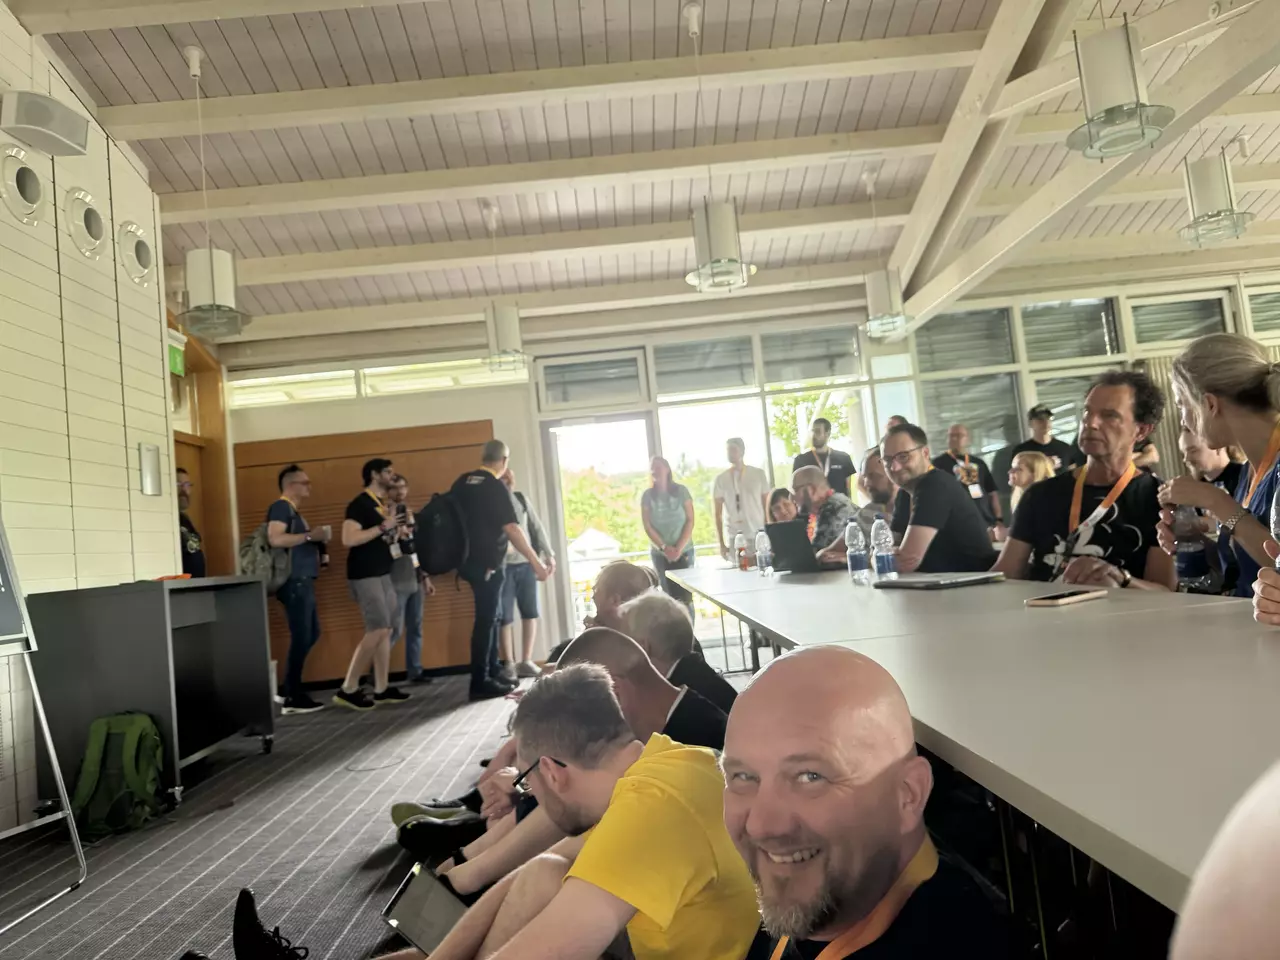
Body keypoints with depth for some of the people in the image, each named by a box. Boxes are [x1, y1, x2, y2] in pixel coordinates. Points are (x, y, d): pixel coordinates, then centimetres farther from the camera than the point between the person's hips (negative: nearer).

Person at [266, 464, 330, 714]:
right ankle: (293, 698, 2)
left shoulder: (293, 511, 21)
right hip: (294, 582, -10)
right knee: (301, 637, -6)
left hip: (303, 581, 10)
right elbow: (275, 539, -24)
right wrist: (310, 536, -20)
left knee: (311, 635, 14)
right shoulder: (281, 507, -9)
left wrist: (318, 542, 9)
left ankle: (288, 688, 20)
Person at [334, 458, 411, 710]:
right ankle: (348, 689, -4)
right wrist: (383, 526, -21)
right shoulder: (360, 504, -12)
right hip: (365, 576, -9)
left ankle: (381, 689, 13)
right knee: (377, 630, -12)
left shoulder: (384, 504, 15)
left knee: (386, 631, 7)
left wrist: (396, 530, 5)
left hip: (383, 573, 9)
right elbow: (348, 539, -24)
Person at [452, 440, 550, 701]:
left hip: (470, 560, 8)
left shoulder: (462, 482, 8)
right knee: (486, 619, -2)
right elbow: (512, 529, -23)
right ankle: (480, 683, 3)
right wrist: (536, 562, -22)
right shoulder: (496, 488, -16)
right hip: (487, 563, -8)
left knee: (493, 616, 17)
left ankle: (493, 672, 23)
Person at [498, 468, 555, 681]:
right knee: (505, 617, 0)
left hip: (526, 564, 4)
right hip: (502, 566, -4)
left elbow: (537, 527, 11)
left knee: (530, 613, 6)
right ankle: (509, 663, 10)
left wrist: (548, 554, 6)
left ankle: (526, 661, 15)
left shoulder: (521, 499, 10)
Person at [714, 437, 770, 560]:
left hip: (758, 535, 0)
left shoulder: (758, 474, 6)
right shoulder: (720, 479, 6)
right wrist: (721, 544, 2)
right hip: (734, 539, 0)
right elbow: (718, 514, 7)